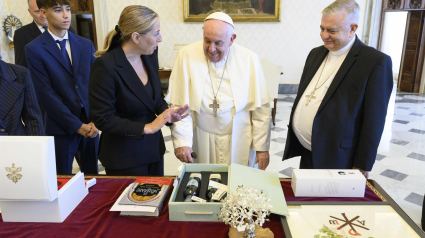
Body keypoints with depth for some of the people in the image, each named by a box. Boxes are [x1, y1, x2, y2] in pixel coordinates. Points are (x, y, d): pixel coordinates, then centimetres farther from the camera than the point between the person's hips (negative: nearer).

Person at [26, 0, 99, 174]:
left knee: (92, 176, 13)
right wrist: (77, 125, -12)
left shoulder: (86, 45, 8)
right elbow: (45, 94, -9)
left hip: (90, 126, 3)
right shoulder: (34, 49, -4)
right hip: (61, 128, -3)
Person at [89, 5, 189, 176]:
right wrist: (146, 128, -22)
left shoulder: (150, 56, -2)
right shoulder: (105, 66, -22)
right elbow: (103, 119, -20)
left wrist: (168, 113, -10)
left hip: (154, 148, 7)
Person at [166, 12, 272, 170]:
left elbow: (261, 109, -3)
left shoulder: (249, 59, -6)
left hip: (240, 143, 1)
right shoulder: (187, 56, -9)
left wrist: (262, 147, -2)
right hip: (201, 143, 0)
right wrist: (181, 142, -16)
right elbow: (179, 106, -10)